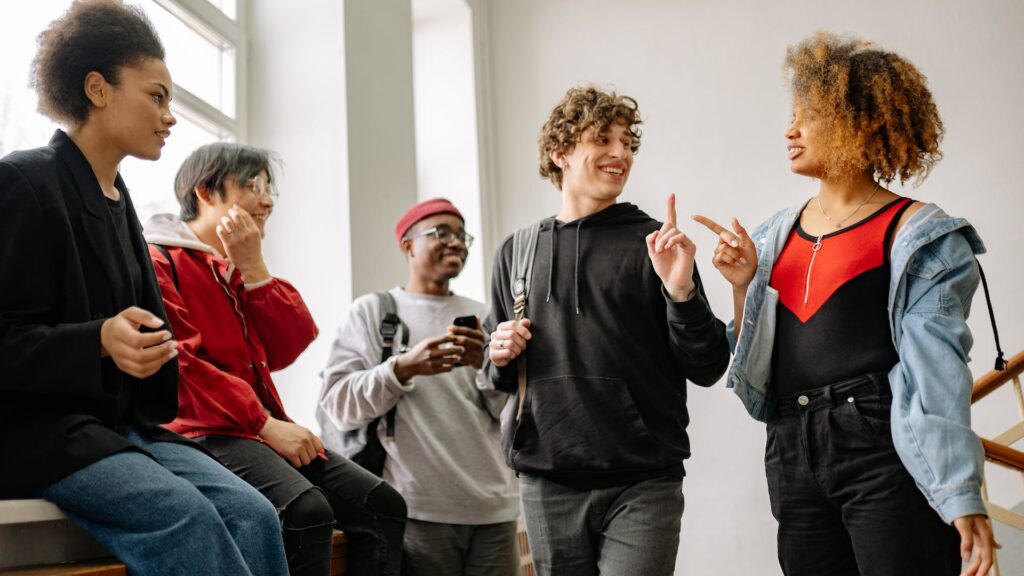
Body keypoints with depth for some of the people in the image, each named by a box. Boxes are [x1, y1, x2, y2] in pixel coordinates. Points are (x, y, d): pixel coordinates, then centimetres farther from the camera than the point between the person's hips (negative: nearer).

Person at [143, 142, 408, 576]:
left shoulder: (241, 268, 23)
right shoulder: (159, 260, 0)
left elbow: (284, 352, 9)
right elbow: (179, 363, -13)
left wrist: (253, 267, 0)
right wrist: (267, 424, -18)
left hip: (259, 430, 8)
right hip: (203, 433, -8)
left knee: (382, 505, -8)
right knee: (307, 511, -33)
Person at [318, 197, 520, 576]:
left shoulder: (480, 317, 14)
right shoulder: (372, 310, 4)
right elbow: (337, 406, -5)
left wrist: (488, 367, -7)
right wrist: (402, 368, -18)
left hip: (493, 508, 4)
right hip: (418, 509, -3)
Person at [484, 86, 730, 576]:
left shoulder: (653, 245, 1)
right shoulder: (516, 253, 10)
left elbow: (706, 370, -2)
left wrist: (682, 291, -16)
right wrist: (501, 359, -1)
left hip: (642, 485, -3)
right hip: (547, 485, 3)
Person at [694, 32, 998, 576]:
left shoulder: (913, 235, -4)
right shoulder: (779, 235, 12)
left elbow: (937, 370, -8)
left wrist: (961, 496, -12)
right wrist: (742, 287, 1)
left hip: (885, 450, -5)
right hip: (794, 455, 6)